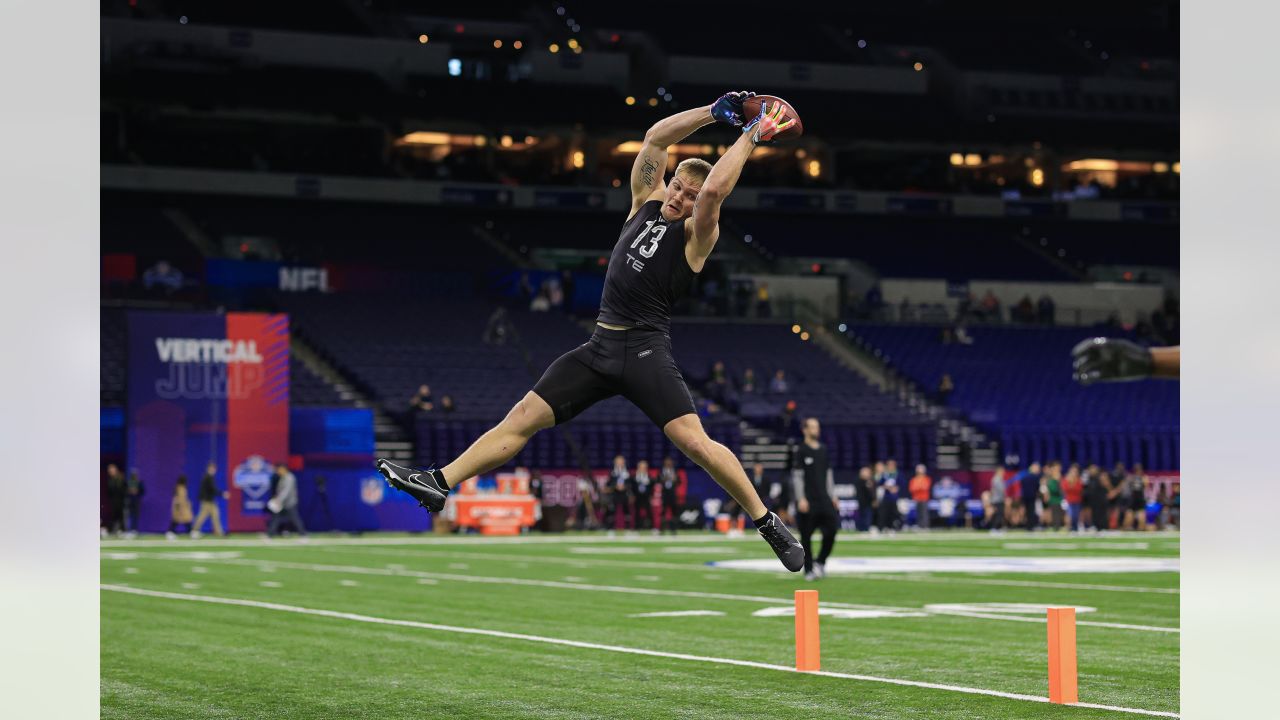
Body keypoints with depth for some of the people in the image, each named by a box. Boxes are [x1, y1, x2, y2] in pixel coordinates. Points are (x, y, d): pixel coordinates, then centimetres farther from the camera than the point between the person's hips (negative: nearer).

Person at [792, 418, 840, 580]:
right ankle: (809, 569, 7)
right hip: (808, 502, -5)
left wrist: (832, 496, 14)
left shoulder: (823, 450, 14)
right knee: (806, 536, 0)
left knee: (831, 530, -5)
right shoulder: (801, 451, -3)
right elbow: (797, 476, -7)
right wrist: (801, 499, -15)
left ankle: (820, 561, 13)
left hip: (824, 500, 5)